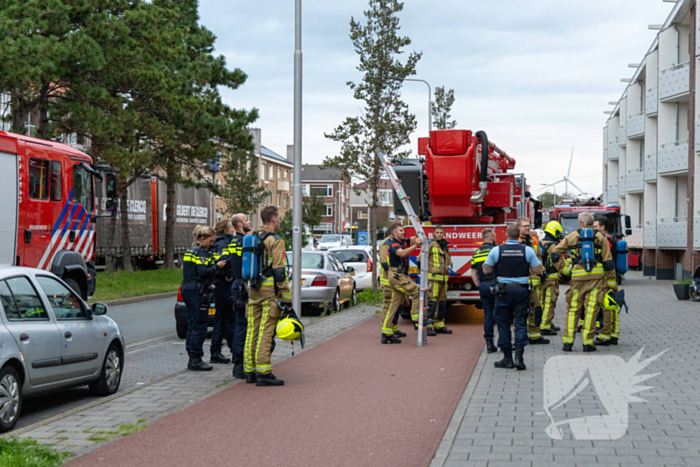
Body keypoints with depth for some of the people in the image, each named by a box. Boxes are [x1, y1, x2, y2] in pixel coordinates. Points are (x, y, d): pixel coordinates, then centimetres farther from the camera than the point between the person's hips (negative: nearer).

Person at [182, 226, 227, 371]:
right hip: (197, 292, -10)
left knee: (192, 326, 13)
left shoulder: (190, 251, 17)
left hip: (188, 289, 10)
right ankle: (196, 360, -3)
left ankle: (192, 359, 17)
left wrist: (208, 285, 19)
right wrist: (217, 266, -12)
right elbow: (203, 272, -24)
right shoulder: (201, 253, -13)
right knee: (199, 327, -5)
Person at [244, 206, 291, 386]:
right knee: (266, 332, -8)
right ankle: (263, 373, -9)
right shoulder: (275, 241, -9)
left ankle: (250, 370, 14)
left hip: (253, 290, 7)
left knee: (252, 331, 10)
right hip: (270, 291, -7)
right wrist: (287, 298, -12)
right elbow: (279, 271, -14)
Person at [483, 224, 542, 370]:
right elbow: (538, 270, 0)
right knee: (521, 323, 5)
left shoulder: (496, 250, -4)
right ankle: (519, 357, -4)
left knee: (504, 324, 8)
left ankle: (507, 358, 10)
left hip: (503, 290, 0)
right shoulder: (528, 250, -2)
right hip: (522, 290, 0)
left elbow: (486, 270, 1)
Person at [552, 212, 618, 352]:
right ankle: (588, 343, -2)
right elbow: (608, 262, 6)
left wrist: (562, 270, 12)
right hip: (597, 276, 0)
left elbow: (555, 253, 4)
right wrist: (612, 283, 10)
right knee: (591, 310, 0)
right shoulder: (600, 237, 9)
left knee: (573, 309, 8)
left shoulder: (572, 236, 7)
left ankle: (567, 342, 5)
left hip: (578, 277, 0)